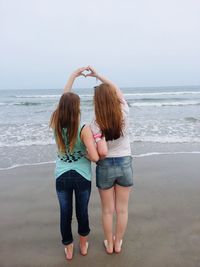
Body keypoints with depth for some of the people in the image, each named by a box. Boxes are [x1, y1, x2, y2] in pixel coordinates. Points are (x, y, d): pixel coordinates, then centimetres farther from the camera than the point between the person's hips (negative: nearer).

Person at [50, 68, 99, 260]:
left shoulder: (55, 124, -10)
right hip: (81, 176, -2)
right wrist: (85, 153, -1)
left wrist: (74, 75, 10)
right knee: (82, 212, 18)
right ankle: (83, 245, 41)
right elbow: (95, 157, -24)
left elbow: (64, 98, 2)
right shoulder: (84, 129, -21)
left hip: (61, 176, 3)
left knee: (65, 213, 17)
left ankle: (68, 249, 37)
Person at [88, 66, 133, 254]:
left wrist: (94, 157, -5)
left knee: (107, 210, 18)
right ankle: (118, 243, 37)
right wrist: (98, 75, 9)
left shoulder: (95, 125, -19)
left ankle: (109, 244, 37)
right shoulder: (124, 114, -11)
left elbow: (102, 152, -27)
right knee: (122, 209, 18)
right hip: (125, 164, 2)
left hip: (105, 167, -2)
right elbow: (117, 89, 5)